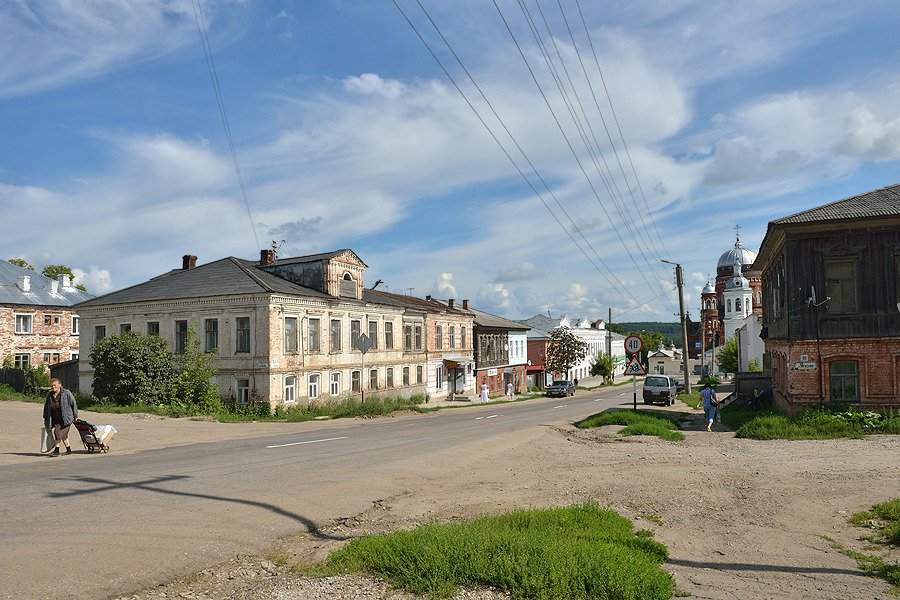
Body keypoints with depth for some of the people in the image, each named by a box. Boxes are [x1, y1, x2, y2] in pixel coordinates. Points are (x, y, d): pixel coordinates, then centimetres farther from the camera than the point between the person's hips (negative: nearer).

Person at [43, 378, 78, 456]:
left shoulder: (66, 393, -5)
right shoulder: (49, 395, 9)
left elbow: (73, 404, -1)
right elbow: (46, 407, 19)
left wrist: (75, 416, -1)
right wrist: (46, 419, 19)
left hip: (65, 418, -6)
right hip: (55, 419, 6)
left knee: (58, 432, -12)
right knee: (63, 434, 9)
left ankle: (56, 450, -6)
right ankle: (68, 449, 19)